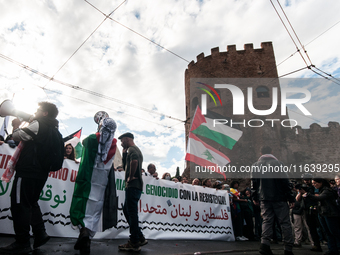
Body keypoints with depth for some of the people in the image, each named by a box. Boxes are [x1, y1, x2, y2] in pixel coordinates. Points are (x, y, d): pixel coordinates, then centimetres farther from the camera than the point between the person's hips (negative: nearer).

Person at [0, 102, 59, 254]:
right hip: (41, 173, 9)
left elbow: (16, 136, -4)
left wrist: (17, 128, 16)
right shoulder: (53, 130, 17)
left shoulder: (38, 125, -9)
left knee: (20, 204, -3)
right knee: (31, 203, 18)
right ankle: (40, 234, 16)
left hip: (28, 171, -9)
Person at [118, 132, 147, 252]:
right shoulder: (136, 150, 24)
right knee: (126, 210, 16)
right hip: (135, 185, 10)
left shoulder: (131, 149, -8)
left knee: (131, 212, -4)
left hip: (133, 185, -10)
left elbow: (134, 161, -31)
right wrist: (124, 153, 18)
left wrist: (130, 177, -20)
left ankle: (134, 243, 4)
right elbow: (126, 165, 28)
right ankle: (140, 238, 20)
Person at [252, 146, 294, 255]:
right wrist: (291, 197, 0)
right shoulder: (277, 163, -7)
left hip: (264, 198, 3)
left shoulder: (256, 165, 4)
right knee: (285, 222, 6)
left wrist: (255, 197, 16)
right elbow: (285, 181, -7)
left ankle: (265, 243, -7)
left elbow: (254, 182, 7)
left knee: (267, 220, 8)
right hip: (279, 197, -3)